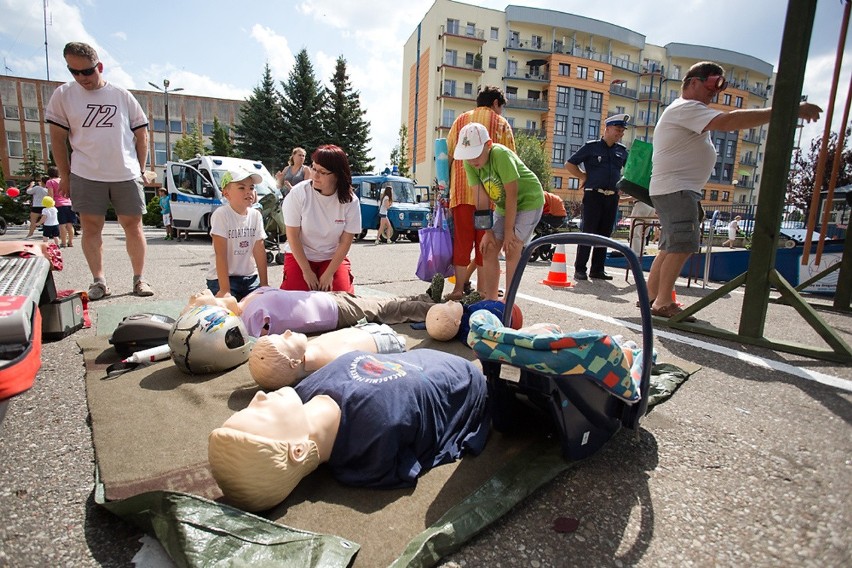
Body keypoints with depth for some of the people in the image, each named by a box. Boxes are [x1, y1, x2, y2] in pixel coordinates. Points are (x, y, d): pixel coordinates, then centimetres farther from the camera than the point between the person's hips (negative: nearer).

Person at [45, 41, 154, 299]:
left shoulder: (123, 96, 6)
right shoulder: (63, 95, 6)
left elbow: (141, 135, 10)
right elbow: (58, 137, 8)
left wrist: (140, 171, 5)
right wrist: (65, 175, 5)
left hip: (126, 176, 0)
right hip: (86, 176, 1)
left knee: (133, 226, 0)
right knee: (91, 228, 2)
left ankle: (139, 279, 7)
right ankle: (99, 281, 9)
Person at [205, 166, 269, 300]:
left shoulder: (256, 215, -1)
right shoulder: (221, 215, -15)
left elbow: (259, 250, -1)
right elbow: (221, 254, -19)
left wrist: (264, 283, -4)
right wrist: (225, 289, -22)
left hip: (250, 277, 5)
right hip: (222, 277, -4)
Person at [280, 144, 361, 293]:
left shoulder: (350, 201, -14)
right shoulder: (298, 193, -17)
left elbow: (345, 242, -9)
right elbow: (293, 235, -12)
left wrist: (329, 274, -13)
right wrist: (306, 271, -14)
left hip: (334, 258, 1)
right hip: (300, 255, -1)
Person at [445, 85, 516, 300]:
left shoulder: (460, 120, 16)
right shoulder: (501, 123, 8)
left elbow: (448, 156, 11)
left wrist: (447, 190, 13)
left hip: (461, 191, 2)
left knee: (461, 240, 5)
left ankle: (459, 288, 4)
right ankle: (481, 290, 9)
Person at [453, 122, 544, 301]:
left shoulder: (501, 155, -31)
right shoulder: (469, 163, -14)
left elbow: (512, 195, -26)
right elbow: (481, 198, -12)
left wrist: (509, 231, -21)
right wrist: (488, 231, -14)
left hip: (528, 200, -6)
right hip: (503, 205, 6)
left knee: (512, 251, -14)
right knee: (489, 250, 0)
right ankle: (490, 300, 10)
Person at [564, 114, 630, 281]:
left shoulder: (622, 151, 14)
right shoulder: (591, 147, 1)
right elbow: (569, 164, 2)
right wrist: (585, 177, -3)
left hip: (612, 197, 5)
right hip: (593, 195, -5)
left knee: (604, 234, 7)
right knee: (588, 232, -6)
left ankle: (597, 269, 14)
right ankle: (580, 269, 0)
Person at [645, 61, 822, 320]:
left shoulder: (687, 110, 25)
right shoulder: (685, 108, -12)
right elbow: (729, 121, -25)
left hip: (681, 189, 11)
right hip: (675, 189, -11)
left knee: (673, 246, 11)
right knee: (683, 245, -16)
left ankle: (651, 295, 14)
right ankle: (663, 302, -13)